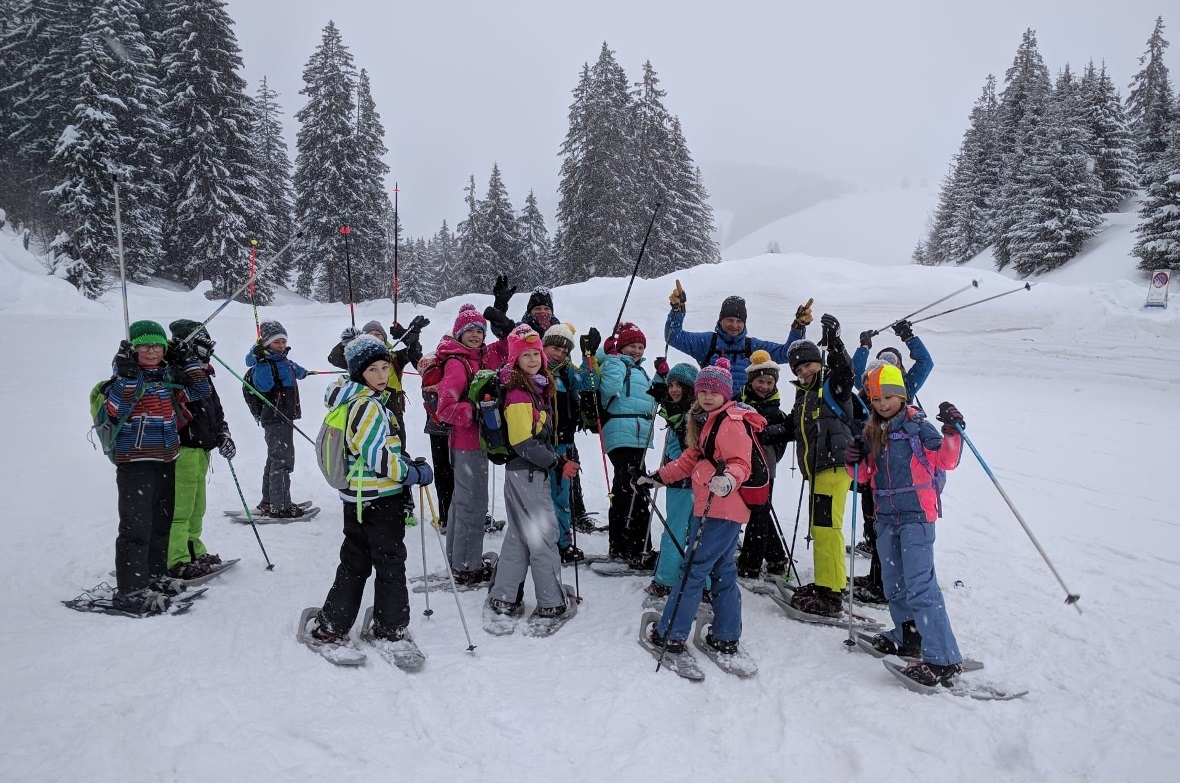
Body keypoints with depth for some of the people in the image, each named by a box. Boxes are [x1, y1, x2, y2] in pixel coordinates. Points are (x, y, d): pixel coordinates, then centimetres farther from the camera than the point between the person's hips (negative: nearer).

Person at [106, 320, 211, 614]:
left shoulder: (168, 376, 11)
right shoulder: (126, 376, -8)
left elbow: (201, 391, 14)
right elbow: (116, 410, -23)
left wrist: (188, 360, 8)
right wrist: (128, 375, -31)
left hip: (166, 460, 8)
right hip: (135, 461, -7)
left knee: (161, 522, 16)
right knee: (137, 525, -8)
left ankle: (154, 576, 30)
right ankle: (131, 590, -2)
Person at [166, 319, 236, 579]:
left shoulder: (202, 376, 18)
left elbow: (216, 409, 24)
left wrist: (223, 435, 16)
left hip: (201, 450, 10)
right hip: (181, 450, -10)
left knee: (196, 506, 19)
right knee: (180, 507, -7)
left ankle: (193, 550, 30)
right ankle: (176, 560, -2)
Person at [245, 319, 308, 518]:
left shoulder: (284, 360, 12)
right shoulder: (265, 362, -13)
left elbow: (294, 370, 36)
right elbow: (263, 386, -29)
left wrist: (303, 372, 54)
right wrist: (261, 361, -36)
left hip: (286, 417, 10)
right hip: (275, 418, -10)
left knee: (276, 459, 16)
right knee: (282, 461, -10)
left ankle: (268, 502, 27)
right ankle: (279, 506, -6)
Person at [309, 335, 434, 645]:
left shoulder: (352, 401, 11)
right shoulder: (368, 405, -19)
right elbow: (377, 456, -24)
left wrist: (405, 463, 16)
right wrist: (414, 473, -13)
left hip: (357, 498, 9)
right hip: (380, 498, -9)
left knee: (355, 562, 18)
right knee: (391, 562, 5)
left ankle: (331, 625, 22)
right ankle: (391, 628, 16)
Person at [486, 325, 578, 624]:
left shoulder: (538, 387, 9)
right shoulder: (518, 394, -19)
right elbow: (524, 444, -22)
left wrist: (556, 457, 14)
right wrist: (558, 464, -19)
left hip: (533, 471, 10)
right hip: (526, 472, -10)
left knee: (520, 535, 16)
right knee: (544, 536, 0)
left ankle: (503, 597, 25)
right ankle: (552, 602, 11)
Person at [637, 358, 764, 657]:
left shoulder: (732, 422, -13)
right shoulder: (705, 422, 17)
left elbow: (741, 463, -20)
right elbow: (691, 460, 23)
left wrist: (729, 479, -41)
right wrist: (659, 476, 21)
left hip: (722, 509, -10)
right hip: (709, 508, 10)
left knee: (694, 569, -4)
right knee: (722, 571, 14)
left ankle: (670, 633, 3)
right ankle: (725, 637, 22)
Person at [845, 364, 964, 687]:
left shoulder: (917, 425, -7)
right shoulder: (873, 432, 11)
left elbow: (946, 460, -15)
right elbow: (866, 473, 18)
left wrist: (952, 431, -29)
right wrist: (854, 463, -3)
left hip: (916, 514, -7)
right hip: (886, 516, 7)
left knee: (919, 585, -14)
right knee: (893, 582, 17)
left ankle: (943, 659, -12)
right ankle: (907, 636, 36)